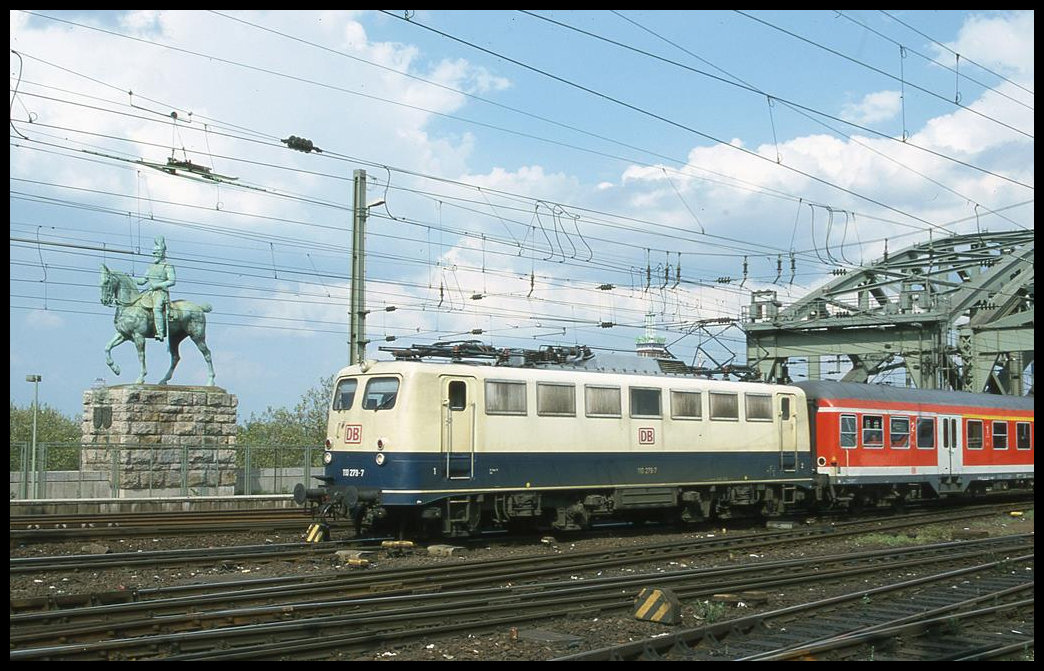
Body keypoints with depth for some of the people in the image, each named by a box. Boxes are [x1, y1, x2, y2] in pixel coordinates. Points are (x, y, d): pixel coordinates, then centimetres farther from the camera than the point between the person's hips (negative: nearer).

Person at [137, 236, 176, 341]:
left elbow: (172, 281, -9)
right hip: (149, 292, 8)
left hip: (161, 292, -8)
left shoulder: (168, 267, 1)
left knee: (157, 308, -32)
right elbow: (143, 280, 21)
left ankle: (161, 333, -38)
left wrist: (157, 285, -17)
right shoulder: (151, 266, 21)